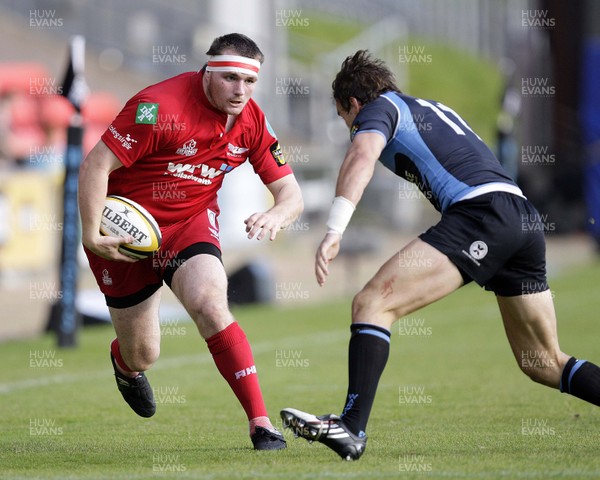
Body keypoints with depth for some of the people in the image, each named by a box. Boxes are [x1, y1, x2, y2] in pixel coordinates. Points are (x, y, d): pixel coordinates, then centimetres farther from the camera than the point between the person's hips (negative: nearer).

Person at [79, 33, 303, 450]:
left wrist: (276, 216, -28)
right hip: (127, 232, -3)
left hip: (192, 221, 3)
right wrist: (91, 235, -27)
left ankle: (261, 424, -24)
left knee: (210, 306, -27)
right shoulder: (159, 106, -26)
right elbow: (95, 165, -23)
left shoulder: (253, 122, -9)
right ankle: (124, 362, 49)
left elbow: (290, 193, -5)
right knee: (143, 354, 7)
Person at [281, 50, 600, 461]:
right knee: (546, 363, 17)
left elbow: (362, 157, -11)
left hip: (480, 211, -8)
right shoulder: (435, 108, 33)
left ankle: (352, 428, -22)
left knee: (372, 304, -10)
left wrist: (333, 233, -21)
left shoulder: (380, 107, 9)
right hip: (526, 218, 8)